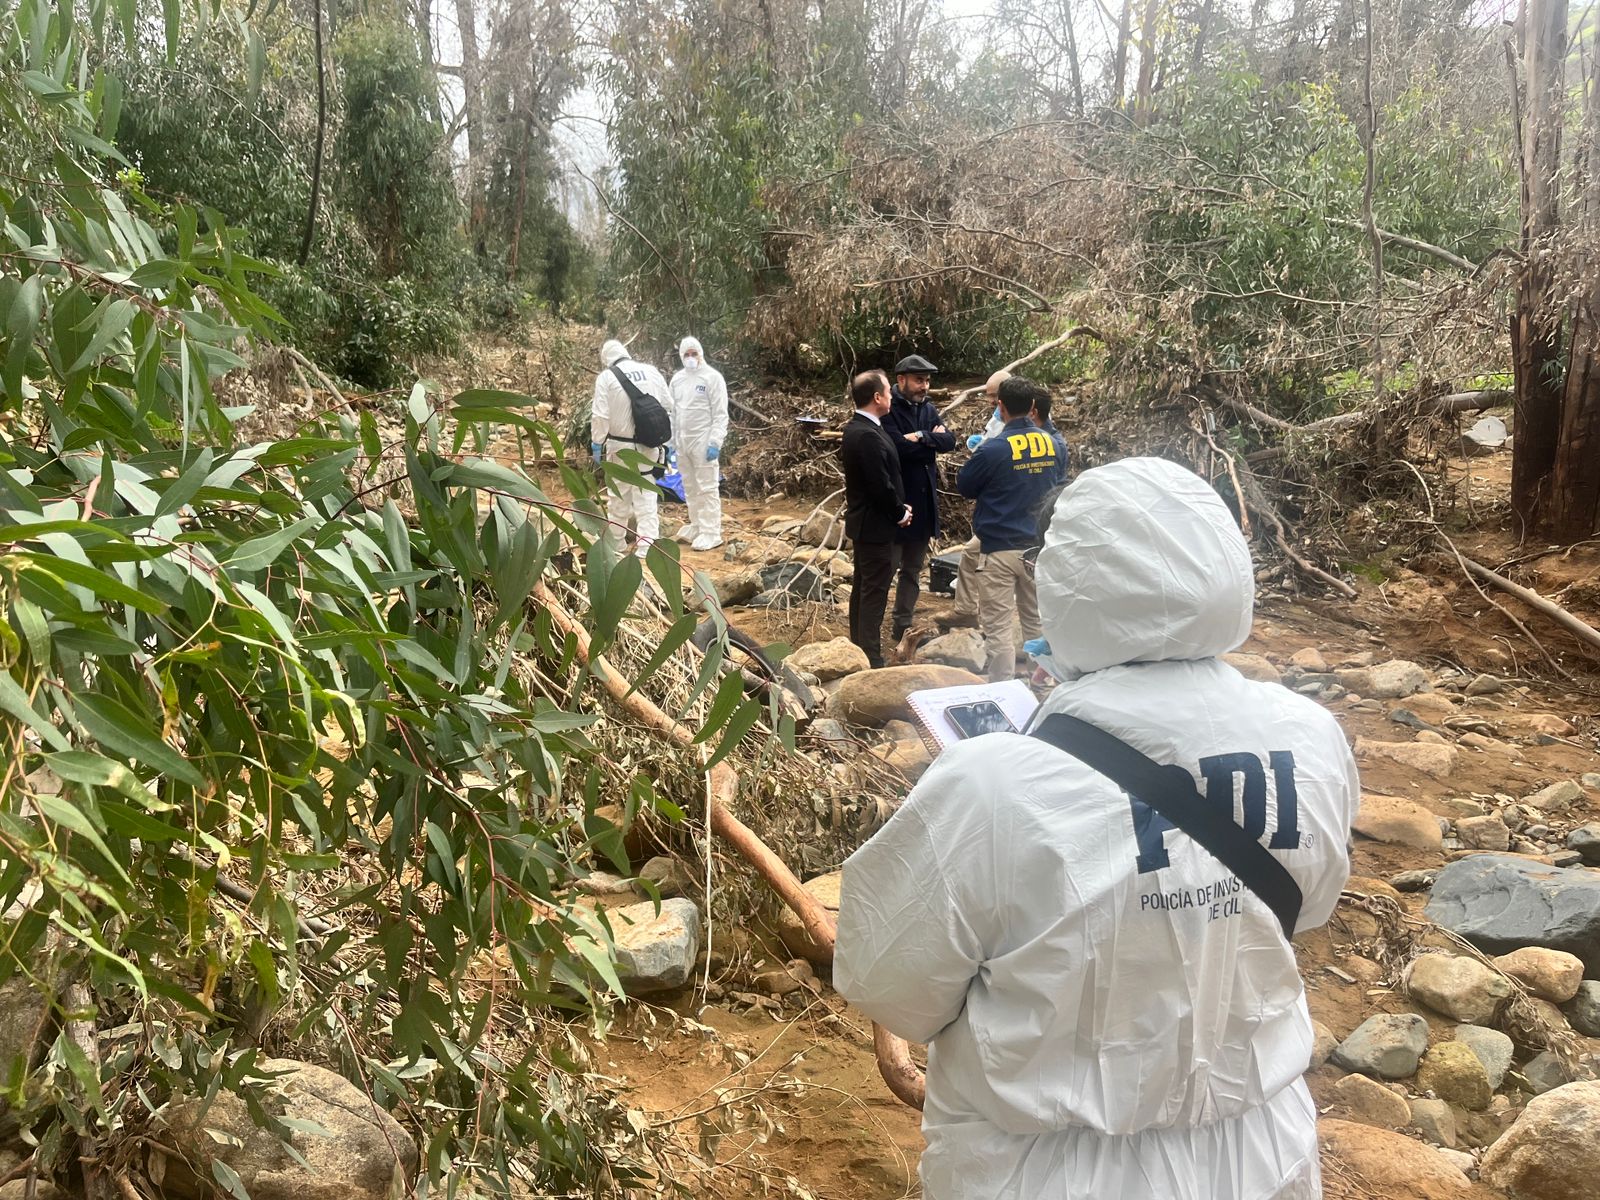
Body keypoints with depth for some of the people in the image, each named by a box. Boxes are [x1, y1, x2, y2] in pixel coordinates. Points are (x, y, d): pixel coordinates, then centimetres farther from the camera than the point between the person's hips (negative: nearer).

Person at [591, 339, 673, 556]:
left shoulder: (606, 377, -11)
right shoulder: (651, 371, -1)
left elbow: (600, 416, -12)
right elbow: (668, 404, 6)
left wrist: (597, 443, -2)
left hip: (620, 445, -2)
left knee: (619, 494, 14)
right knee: (646, 494, 6)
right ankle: (647, 543, 0)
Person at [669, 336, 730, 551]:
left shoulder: (712, 377, -7)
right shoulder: (677, 379, 12)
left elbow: (720, 414, -10)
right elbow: (673, 412, 16)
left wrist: (715, 442, -17)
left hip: (703, 441, -6)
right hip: (682, 440, 7)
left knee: (707, 488, -6)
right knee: (690, 488, 14)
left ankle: (711, 533, -4)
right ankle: (696, 527, 24)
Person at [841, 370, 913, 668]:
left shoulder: (855, 429, 8)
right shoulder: (868, 436, -24)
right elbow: (881, 485, -24)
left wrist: (898, 507, 9)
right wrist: (900, 513, -9)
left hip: (862, 521, 10)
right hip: (875, 526, -10)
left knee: (862, 588, 18)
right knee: (875, 591, -4)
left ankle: (859, 647, 29)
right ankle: (871, 659, 2)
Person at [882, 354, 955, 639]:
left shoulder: (928, 408, 11)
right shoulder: (888, 411, -13)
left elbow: (949, 442, -2)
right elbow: (900, 447, -25)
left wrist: (921, 437, -18)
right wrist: (931, 440, -10)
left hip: (924, 503, 8)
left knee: (912, 572, 16)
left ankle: (903, 627, 27)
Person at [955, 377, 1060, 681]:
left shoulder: (994, 449, -16)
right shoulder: (1051, 443, 0)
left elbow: (964, 486, -2)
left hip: (1000, 549, -6)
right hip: (1038, 546, 6)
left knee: (998, 627, 0)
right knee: (1038, 621, 17)